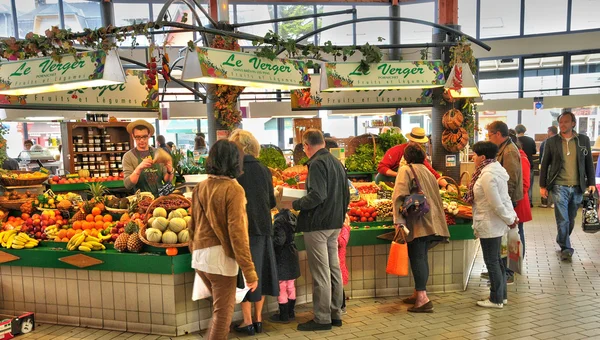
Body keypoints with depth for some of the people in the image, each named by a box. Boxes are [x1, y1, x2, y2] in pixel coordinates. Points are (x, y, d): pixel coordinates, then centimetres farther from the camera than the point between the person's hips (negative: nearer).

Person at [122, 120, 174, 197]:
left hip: (161, 196, 2)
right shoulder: (128, 156, 1)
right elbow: (128, 185, -8)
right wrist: (139, 169, -22)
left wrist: (169, 172, -11)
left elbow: (166, 180, 9)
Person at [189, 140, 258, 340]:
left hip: (199, 256, 7)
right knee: (223, 312, 9)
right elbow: (237, 232, -19)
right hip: (220, 257, -7)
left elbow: (193, 226, 12)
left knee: (221, 306, 26)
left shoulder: (200, 187, 5)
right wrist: (249, 270, -16)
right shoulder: (233, 189, -14)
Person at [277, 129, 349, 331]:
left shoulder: (317, 163, -14)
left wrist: (293, 205, -13)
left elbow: (316, 195, -23)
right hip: (335, 224, 9)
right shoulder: (337, 163, 13)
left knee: (320, 273, -2)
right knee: (334, 270, 13)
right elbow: (346, 195, 16)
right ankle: (335, 314, 22)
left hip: (317, 224, -9)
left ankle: (322, 319, 5)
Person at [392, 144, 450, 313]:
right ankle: (418, 293, 23)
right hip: (431, 222, 7)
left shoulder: (406, 170, -3)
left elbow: (399, 196, -15)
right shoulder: (428, 172, 18)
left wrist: (399, 221, -18)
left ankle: (423, 298, -11)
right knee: (421, 257, 15)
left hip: (417, 223, -7)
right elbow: (435, 196, 20)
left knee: (417, 258, -6)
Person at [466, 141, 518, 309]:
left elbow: (497, 204, -22)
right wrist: (512, 215, 10)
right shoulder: (496, 169, 10)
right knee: (496, 260, 18)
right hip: (496, 224, 10)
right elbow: (505, 197, 12)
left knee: (491, 262, 3)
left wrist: (509, 219, -10)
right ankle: (502, 295, 29)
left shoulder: (487, 175, -23)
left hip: (489, 225, -10)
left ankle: (496, 299, 15)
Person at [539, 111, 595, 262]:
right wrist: (542, 185, 0)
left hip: (577, 187, 3)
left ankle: (561, 241, 32)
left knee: (571, 219, 13)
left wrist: (591, 182, 4)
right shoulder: (551, 141, 0)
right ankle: (566, 248, 5)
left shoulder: (583, 140, 5)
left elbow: (589, 162, 10)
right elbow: (544, 164, 2)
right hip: (559, 186, -2)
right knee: (562, 220, -5)